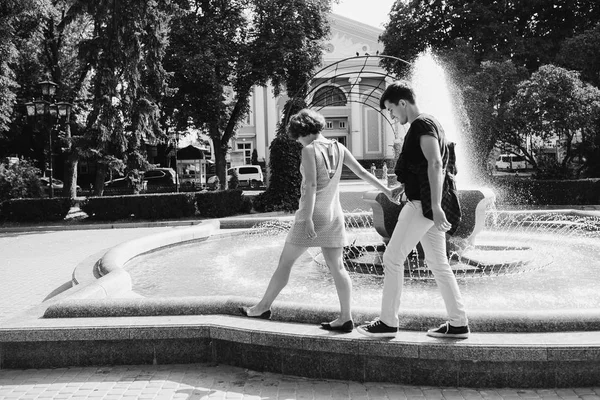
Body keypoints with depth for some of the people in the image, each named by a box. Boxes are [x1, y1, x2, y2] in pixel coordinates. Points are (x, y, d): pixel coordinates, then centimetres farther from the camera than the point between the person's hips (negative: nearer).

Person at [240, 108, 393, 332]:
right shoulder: (338, 148, 5)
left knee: (285, 262, 7)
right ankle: (346, 318, 7)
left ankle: (263, 307, 18)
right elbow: (362, 173, 8)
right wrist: (386, 191, 18)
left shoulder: (310, 150, -13)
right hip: (334, 214, 6)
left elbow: (311, 185, -21)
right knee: (336, 266, 7)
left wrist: (307, 218, -23)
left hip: (312, 214, -6)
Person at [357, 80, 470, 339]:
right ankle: (458, 324, 14)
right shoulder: (427, 125, 19)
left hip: (423, 204, -10)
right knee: (438, 264, 11)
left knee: (392, 259, -3)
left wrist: (435, 206, -30)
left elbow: (435, 164, -24)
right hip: (428, 205, 10)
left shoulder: (423, 125, -12)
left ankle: (388, 322, 5)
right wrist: (403, 184, 34)